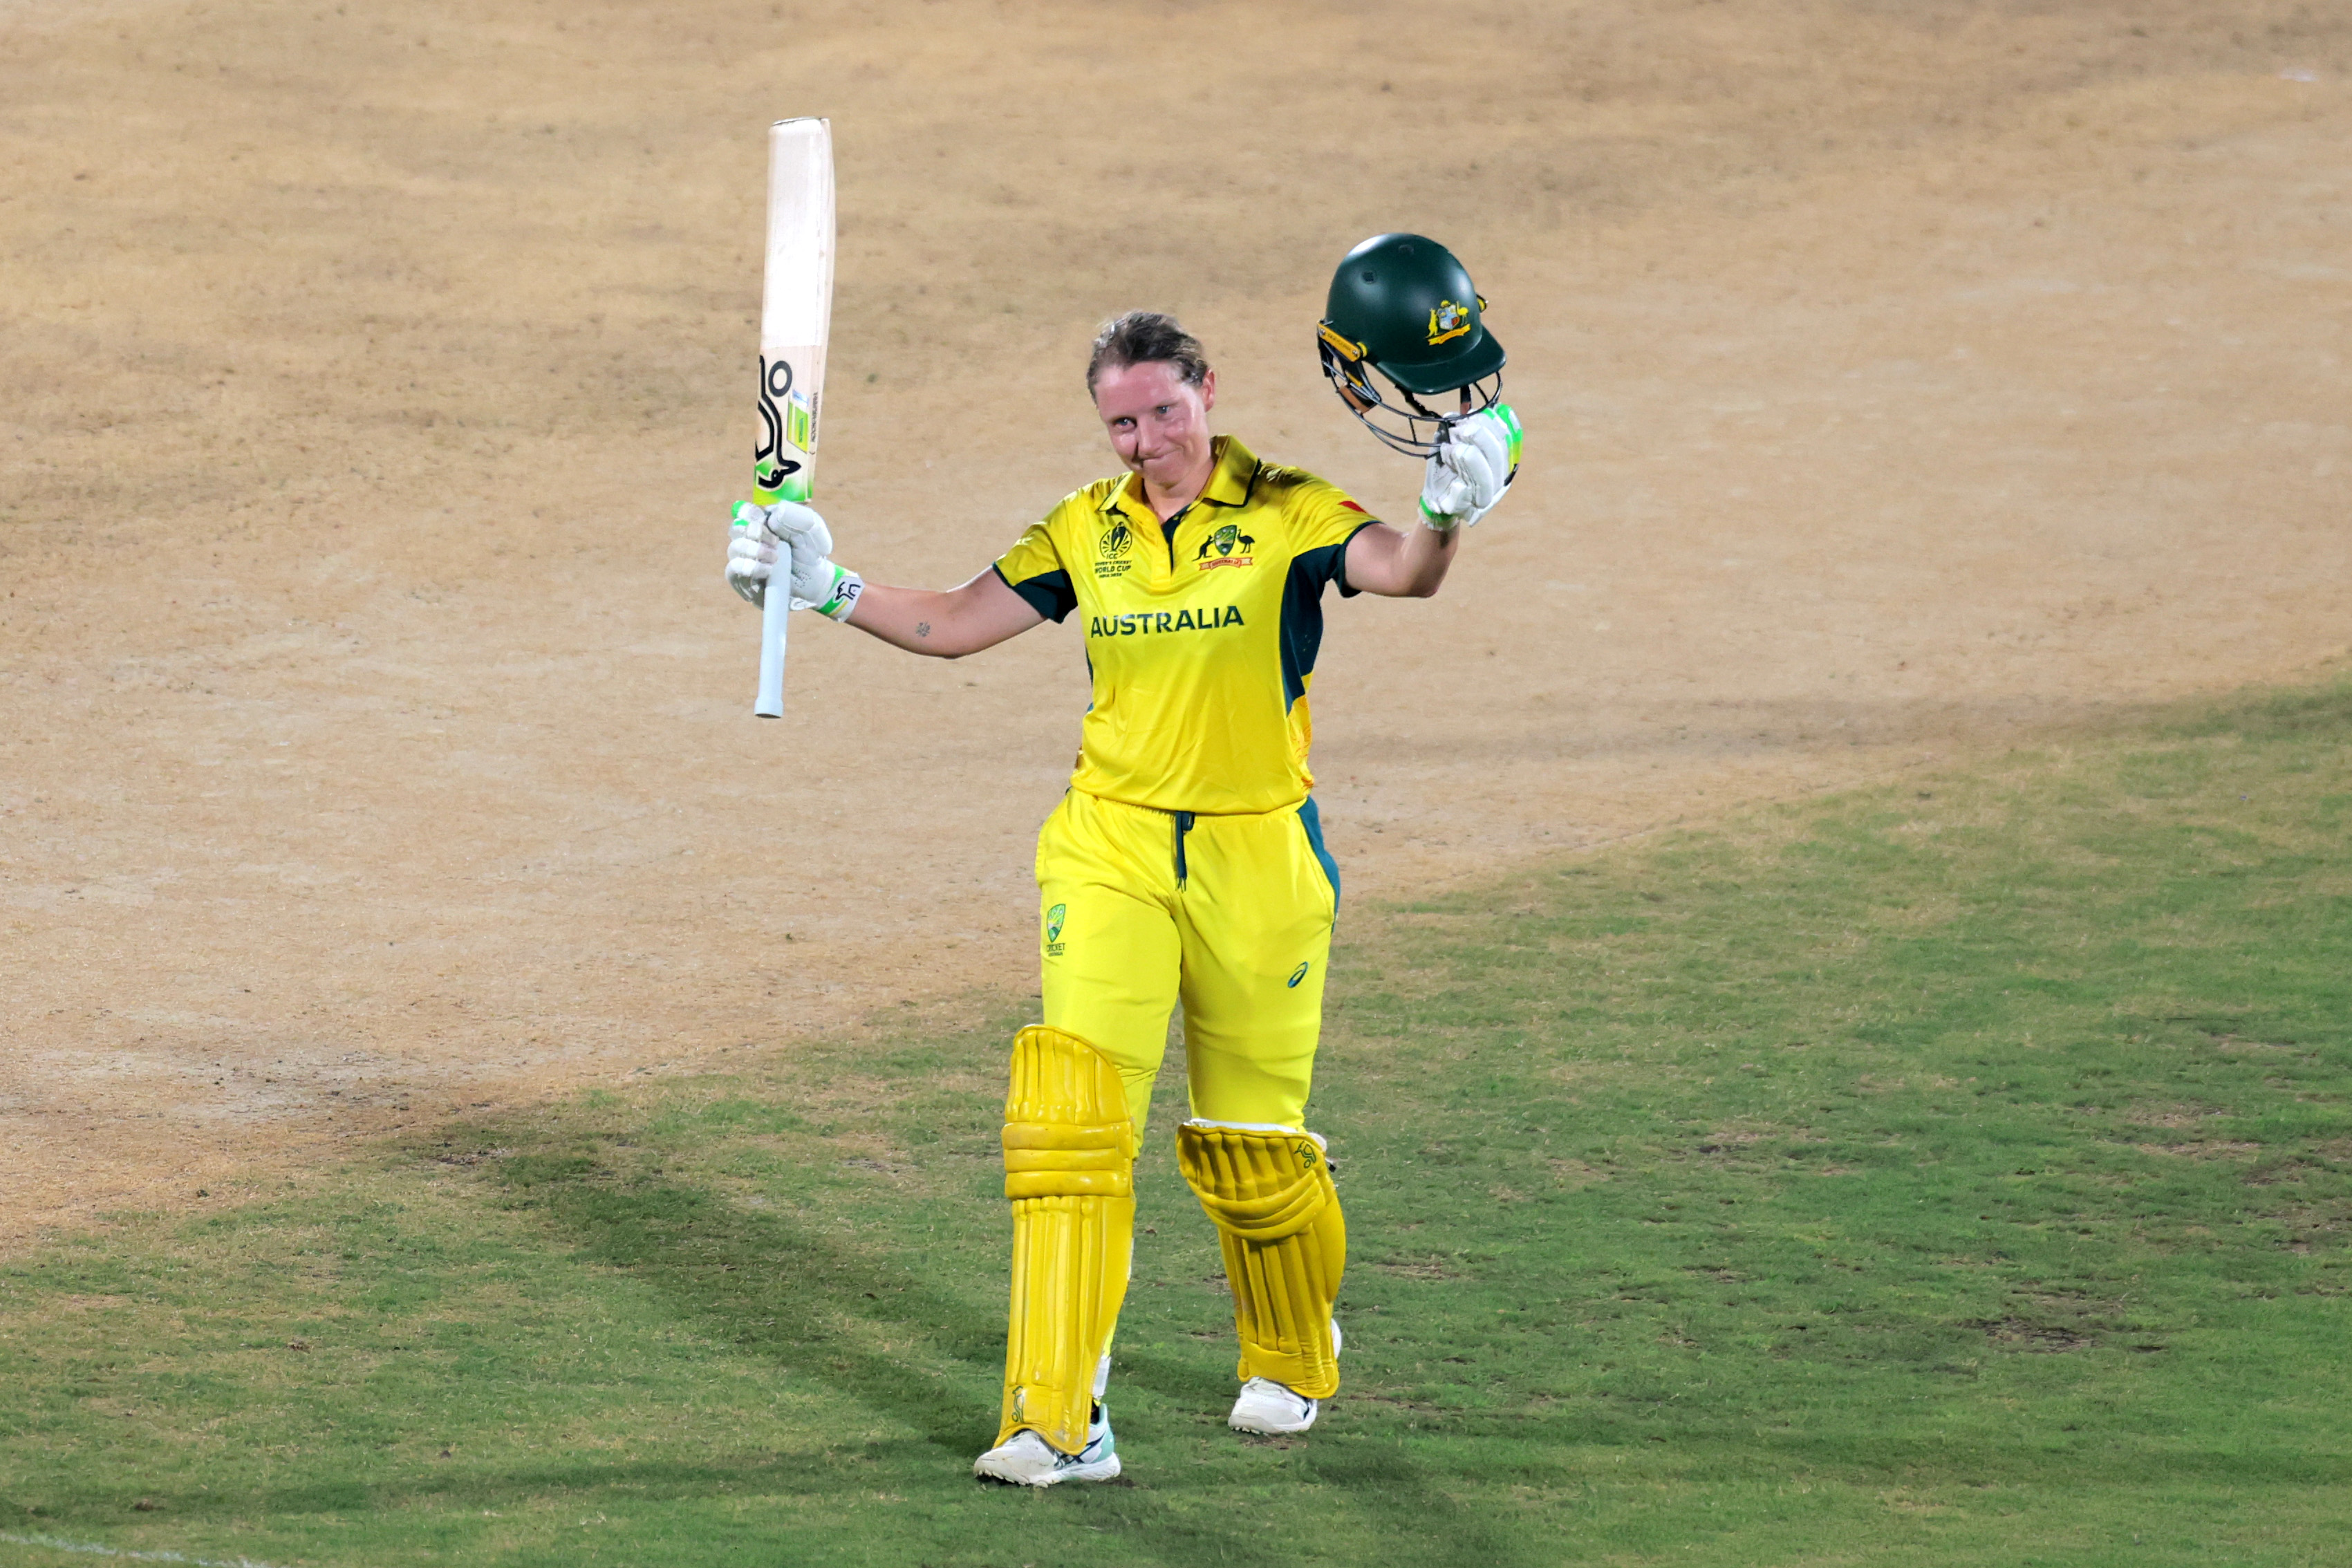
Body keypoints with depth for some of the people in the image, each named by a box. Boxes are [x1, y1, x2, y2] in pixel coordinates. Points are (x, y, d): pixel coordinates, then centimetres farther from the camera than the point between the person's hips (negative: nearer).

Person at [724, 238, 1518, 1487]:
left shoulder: (1280, 513, -6)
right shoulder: (1088, 531, 6)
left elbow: (1398, 574, -23)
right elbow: (954, 623, 11)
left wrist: (1447, 517, -44)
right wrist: (830, 590, -1)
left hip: (1256, 856, -2)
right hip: (1113, 849, 2)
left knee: (1249, 1143, 7)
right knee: (1073, 1110, -14)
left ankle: (1292, 1369, 36)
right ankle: (1058, 1421, -17)